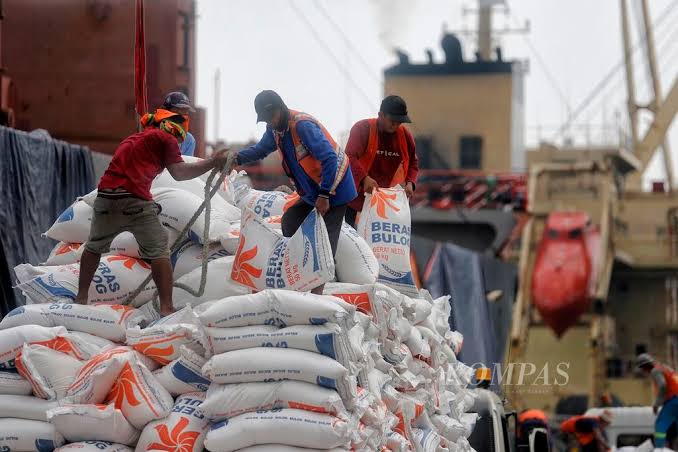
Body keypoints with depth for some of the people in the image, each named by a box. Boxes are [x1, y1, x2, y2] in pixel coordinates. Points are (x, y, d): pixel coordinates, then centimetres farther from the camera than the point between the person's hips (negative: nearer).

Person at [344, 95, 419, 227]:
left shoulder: (405, 135, 3)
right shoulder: (362, 128, -12)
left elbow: (413, 162, 15)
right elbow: (350, 157, -22)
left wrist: (410, 183, -4)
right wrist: (365, 179, -37)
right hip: (357, 192, -4)